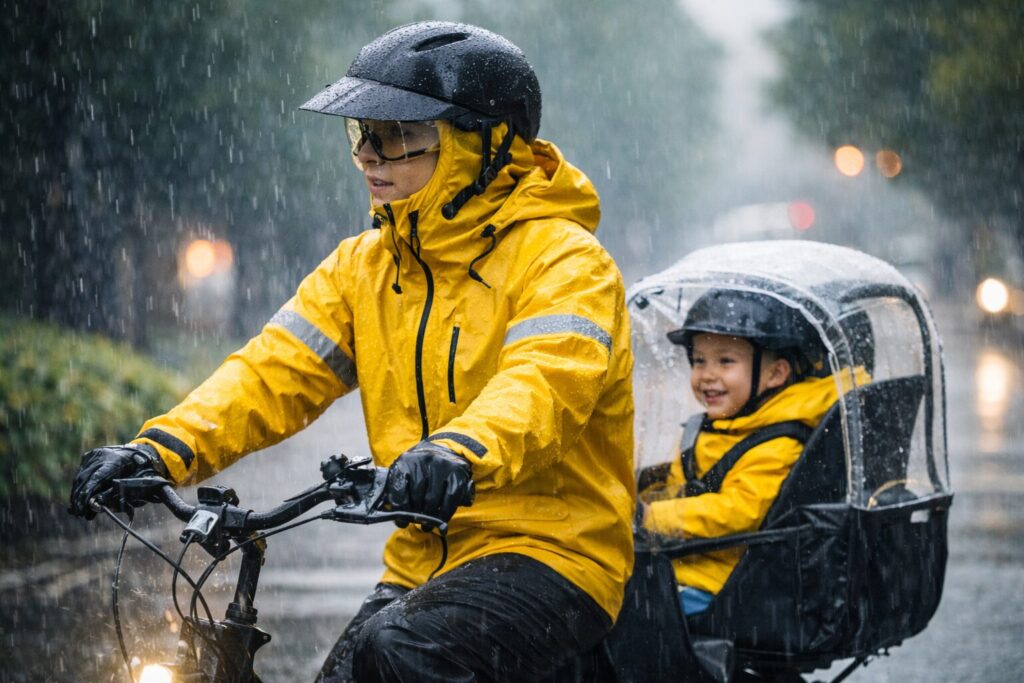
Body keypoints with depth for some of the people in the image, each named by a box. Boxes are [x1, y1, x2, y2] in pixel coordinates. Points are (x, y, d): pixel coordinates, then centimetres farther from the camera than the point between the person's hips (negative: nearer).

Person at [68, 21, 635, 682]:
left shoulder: (562, 261, -10)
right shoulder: (363, 267, 11)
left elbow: (545, 382, -28)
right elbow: (276, 372, -1)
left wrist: (461, 452, -50)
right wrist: (164, 448, -19)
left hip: (553, 553, -7)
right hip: (424, 562, 7)